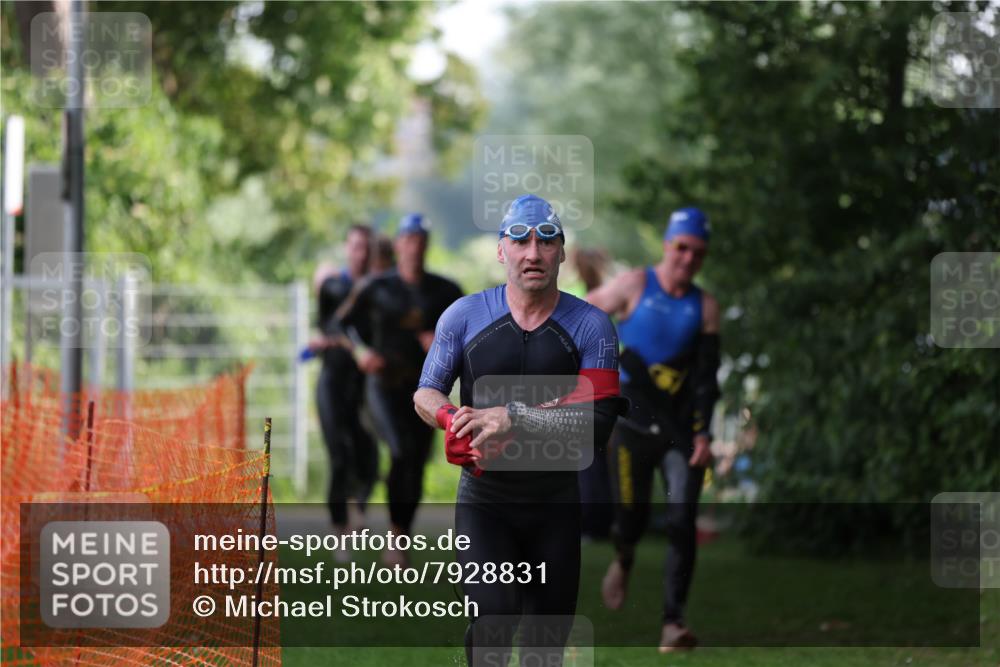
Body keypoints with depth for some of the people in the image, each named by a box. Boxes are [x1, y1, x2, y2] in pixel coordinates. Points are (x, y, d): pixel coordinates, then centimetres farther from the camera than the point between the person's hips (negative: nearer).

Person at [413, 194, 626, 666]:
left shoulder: (590, 325, -4)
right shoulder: (465, 316, 0)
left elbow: (598, 421, -13)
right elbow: (426, 393, 2)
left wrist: (513, 419, -23)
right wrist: (458, 421, -21)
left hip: (556, 504, 1)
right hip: (483, 499, -1)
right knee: (492, 614, -21)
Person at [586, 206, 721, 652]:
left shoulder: (705, 306, 5)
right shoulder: (635, 286, -1)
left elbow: (707, 376, 3)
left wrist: (702, 433, -6)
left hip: (681, 430, 1)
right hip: (632, 425, -1)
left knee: (682, 523, -10)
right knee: (631, 518, -3)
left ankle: (673, 622, -9)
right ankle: (623, 561, 34)